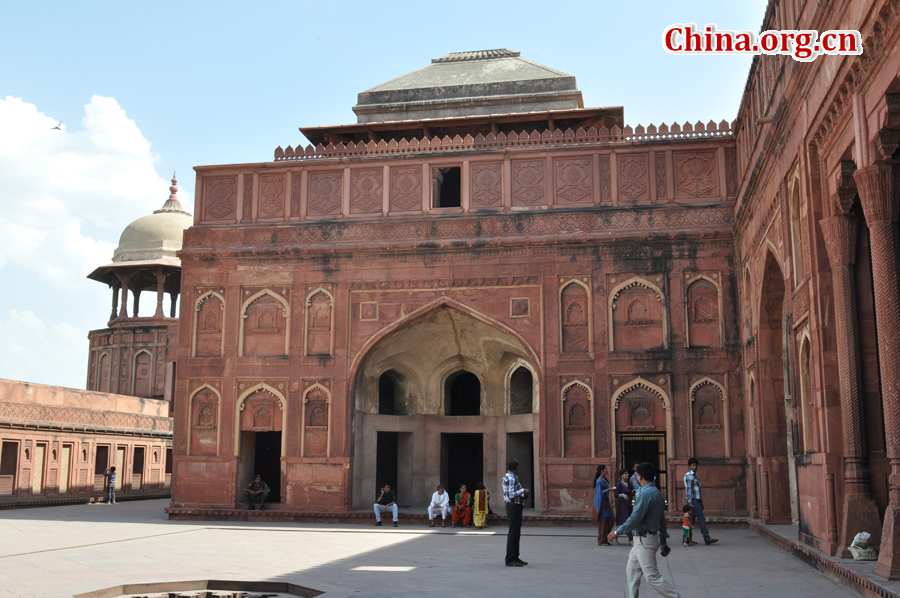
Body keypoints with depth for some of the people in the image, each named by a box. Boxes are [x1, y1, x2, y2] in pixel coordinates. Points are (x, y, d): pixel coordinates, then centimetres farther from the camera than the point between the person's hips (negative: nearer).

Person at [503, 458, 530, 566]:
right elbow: (511, 495, -24)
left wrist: (523, 493, 13)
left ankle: (515, 557, 21)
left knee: (516, 533, 14)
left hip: (515, 507, 11)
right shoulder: (511, 478, -16)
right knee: (513, 533, -8)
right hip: (514, 507, -11)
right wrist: (523, 491, -13)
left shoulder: (510, 477, 17)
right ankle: (510, 560, -6)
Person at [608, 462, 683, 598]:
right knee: (631, 572, 13)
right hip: (642, 540, 10)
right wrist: (663, 541, 23)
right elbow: (662, 519, 17)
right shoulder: (656, 492, 11)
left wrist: (617, 532, -13)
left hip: (644, 540, -10)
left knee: (653, 577, -4)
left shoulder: (646, 493, -20)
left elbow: (635, 518, -22)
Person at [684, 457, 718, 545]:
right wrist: (690, 503, -20)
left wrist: (700, 501, 22)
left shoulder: (694, 475, 20)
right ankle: (707, 538, -13)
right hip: (692, 499, -9)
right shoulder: (688, 475, -10)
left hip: (696, 499, 9)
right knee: (701, 518, -11)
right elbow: (688, 489, -16)